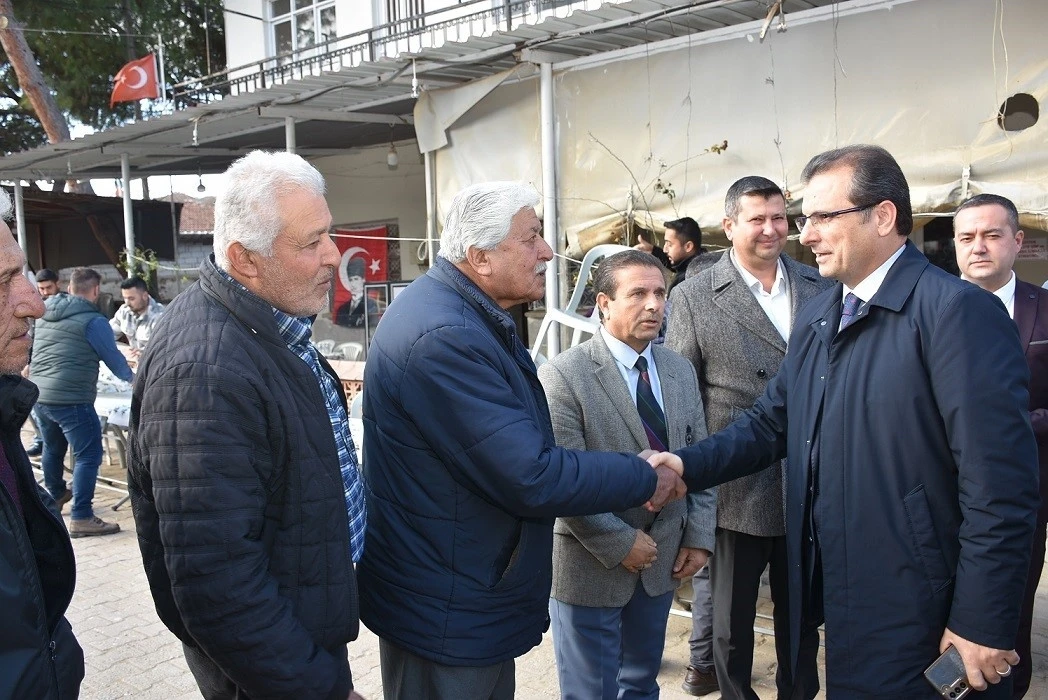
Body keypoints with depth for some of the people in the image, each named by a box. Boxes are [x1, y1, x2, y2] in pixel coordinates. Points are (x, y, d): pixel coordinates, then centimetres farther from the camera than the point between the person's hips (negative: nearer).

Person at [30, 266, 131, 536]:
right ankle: (81, 518, -6)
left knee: (53, 448, 26)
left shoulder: (44, 314, 11)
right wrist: (131, 377, 13)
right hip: (71, 399, -8)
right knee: (88, 455, -3)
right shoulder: (92, 320, -11)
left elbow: (30, 348, 26)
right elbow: (112, 357, -4)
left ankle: (55, 495, 48)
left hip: (39, 395, 8)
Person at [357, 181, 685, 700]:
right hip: (446, 616, -9)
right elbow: (533, 479, -29)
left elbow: (518, 444, 12)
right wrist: (647, 479, -16)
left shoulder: (472, 316, 6)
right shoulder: (444, 337, -29)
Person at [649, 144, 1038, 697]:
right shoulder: (816, 315, 9)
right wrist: (689, 465, -6)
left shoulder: (958, 310, -16)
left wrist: (983, 626, -16)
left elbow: (1000, 487, -18)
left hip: (925, 616, -7)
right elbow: (770, 423, 10)